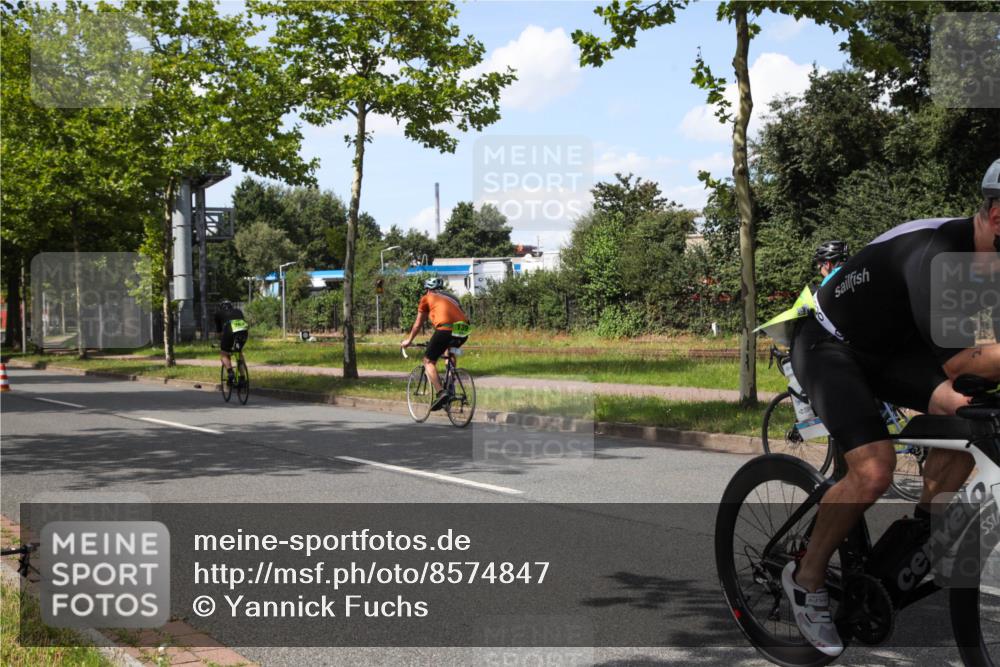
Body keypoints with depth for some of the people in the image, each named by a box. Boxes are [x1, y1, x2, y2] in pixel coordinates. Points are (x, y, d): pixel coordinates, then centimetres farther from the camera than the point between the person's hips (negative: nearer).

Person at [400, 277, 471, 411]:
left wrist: (409, 340, 40)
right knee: (450, 350, 37)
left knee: (429, 361, 8)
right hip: (463, 332, 5)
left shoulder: (427, 298, 21)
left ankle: (441, 392, -14)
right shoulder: (451, 297, 34)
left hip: (445, 329, -5)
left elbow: (418, 324, 26)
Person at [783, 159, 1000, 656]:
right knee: (874, 469, -25)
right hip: (828, 345, -8)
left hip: (887, 345, 8)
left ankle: (924, 528, 6)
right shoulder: (935, 252, -33)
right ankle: (806, 578, -4)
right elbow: (957, 360, -40)